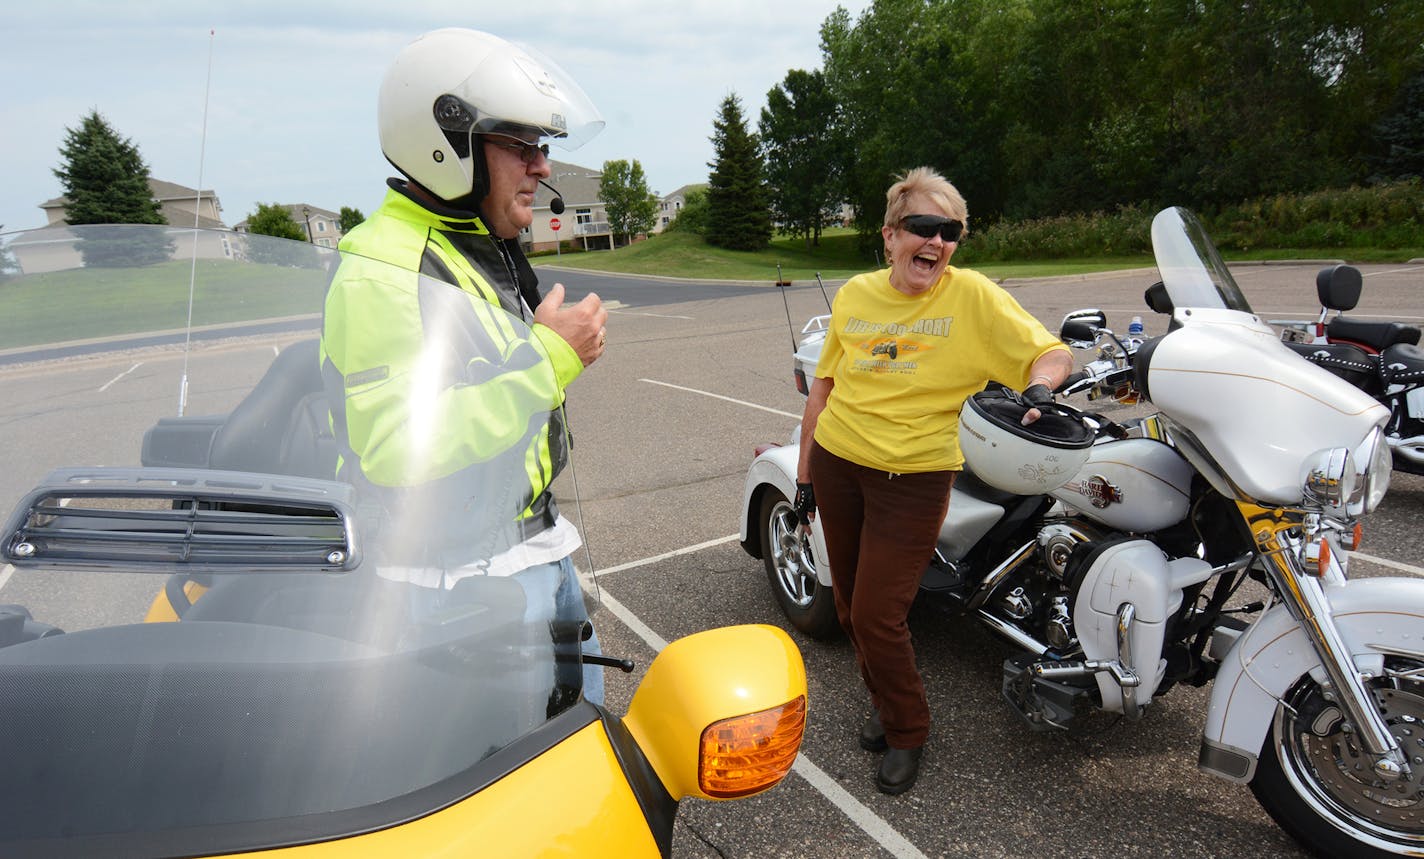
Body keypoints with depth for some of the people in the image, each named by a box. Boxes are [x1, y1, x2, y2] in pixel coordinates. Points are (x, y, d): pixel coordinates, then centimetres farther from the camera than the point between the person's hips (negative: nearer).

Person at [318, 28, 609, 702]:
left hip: (536, 543, 9)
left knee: (582, 712, 22)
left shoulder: (490, 248, 12)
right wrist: (547, 357, -26)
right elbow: (396, 450, -31)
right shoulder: (380, 276, -20)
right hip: (464, 576, -9)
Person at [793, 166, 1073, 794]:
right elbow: (823, 388, 9)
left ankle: (907, 731, 23)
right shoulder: (854, 295, 4)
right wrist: (804, 472, 11)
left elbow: (1052, 351, -5)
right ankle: (885, 701, 41)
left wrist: (1039, 387, -29)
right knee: (849, 607, 15)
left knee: (877, 616, -4)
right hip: (837, 463, 5)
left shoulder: (971, 295, -7)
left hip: (913, 478, -4)